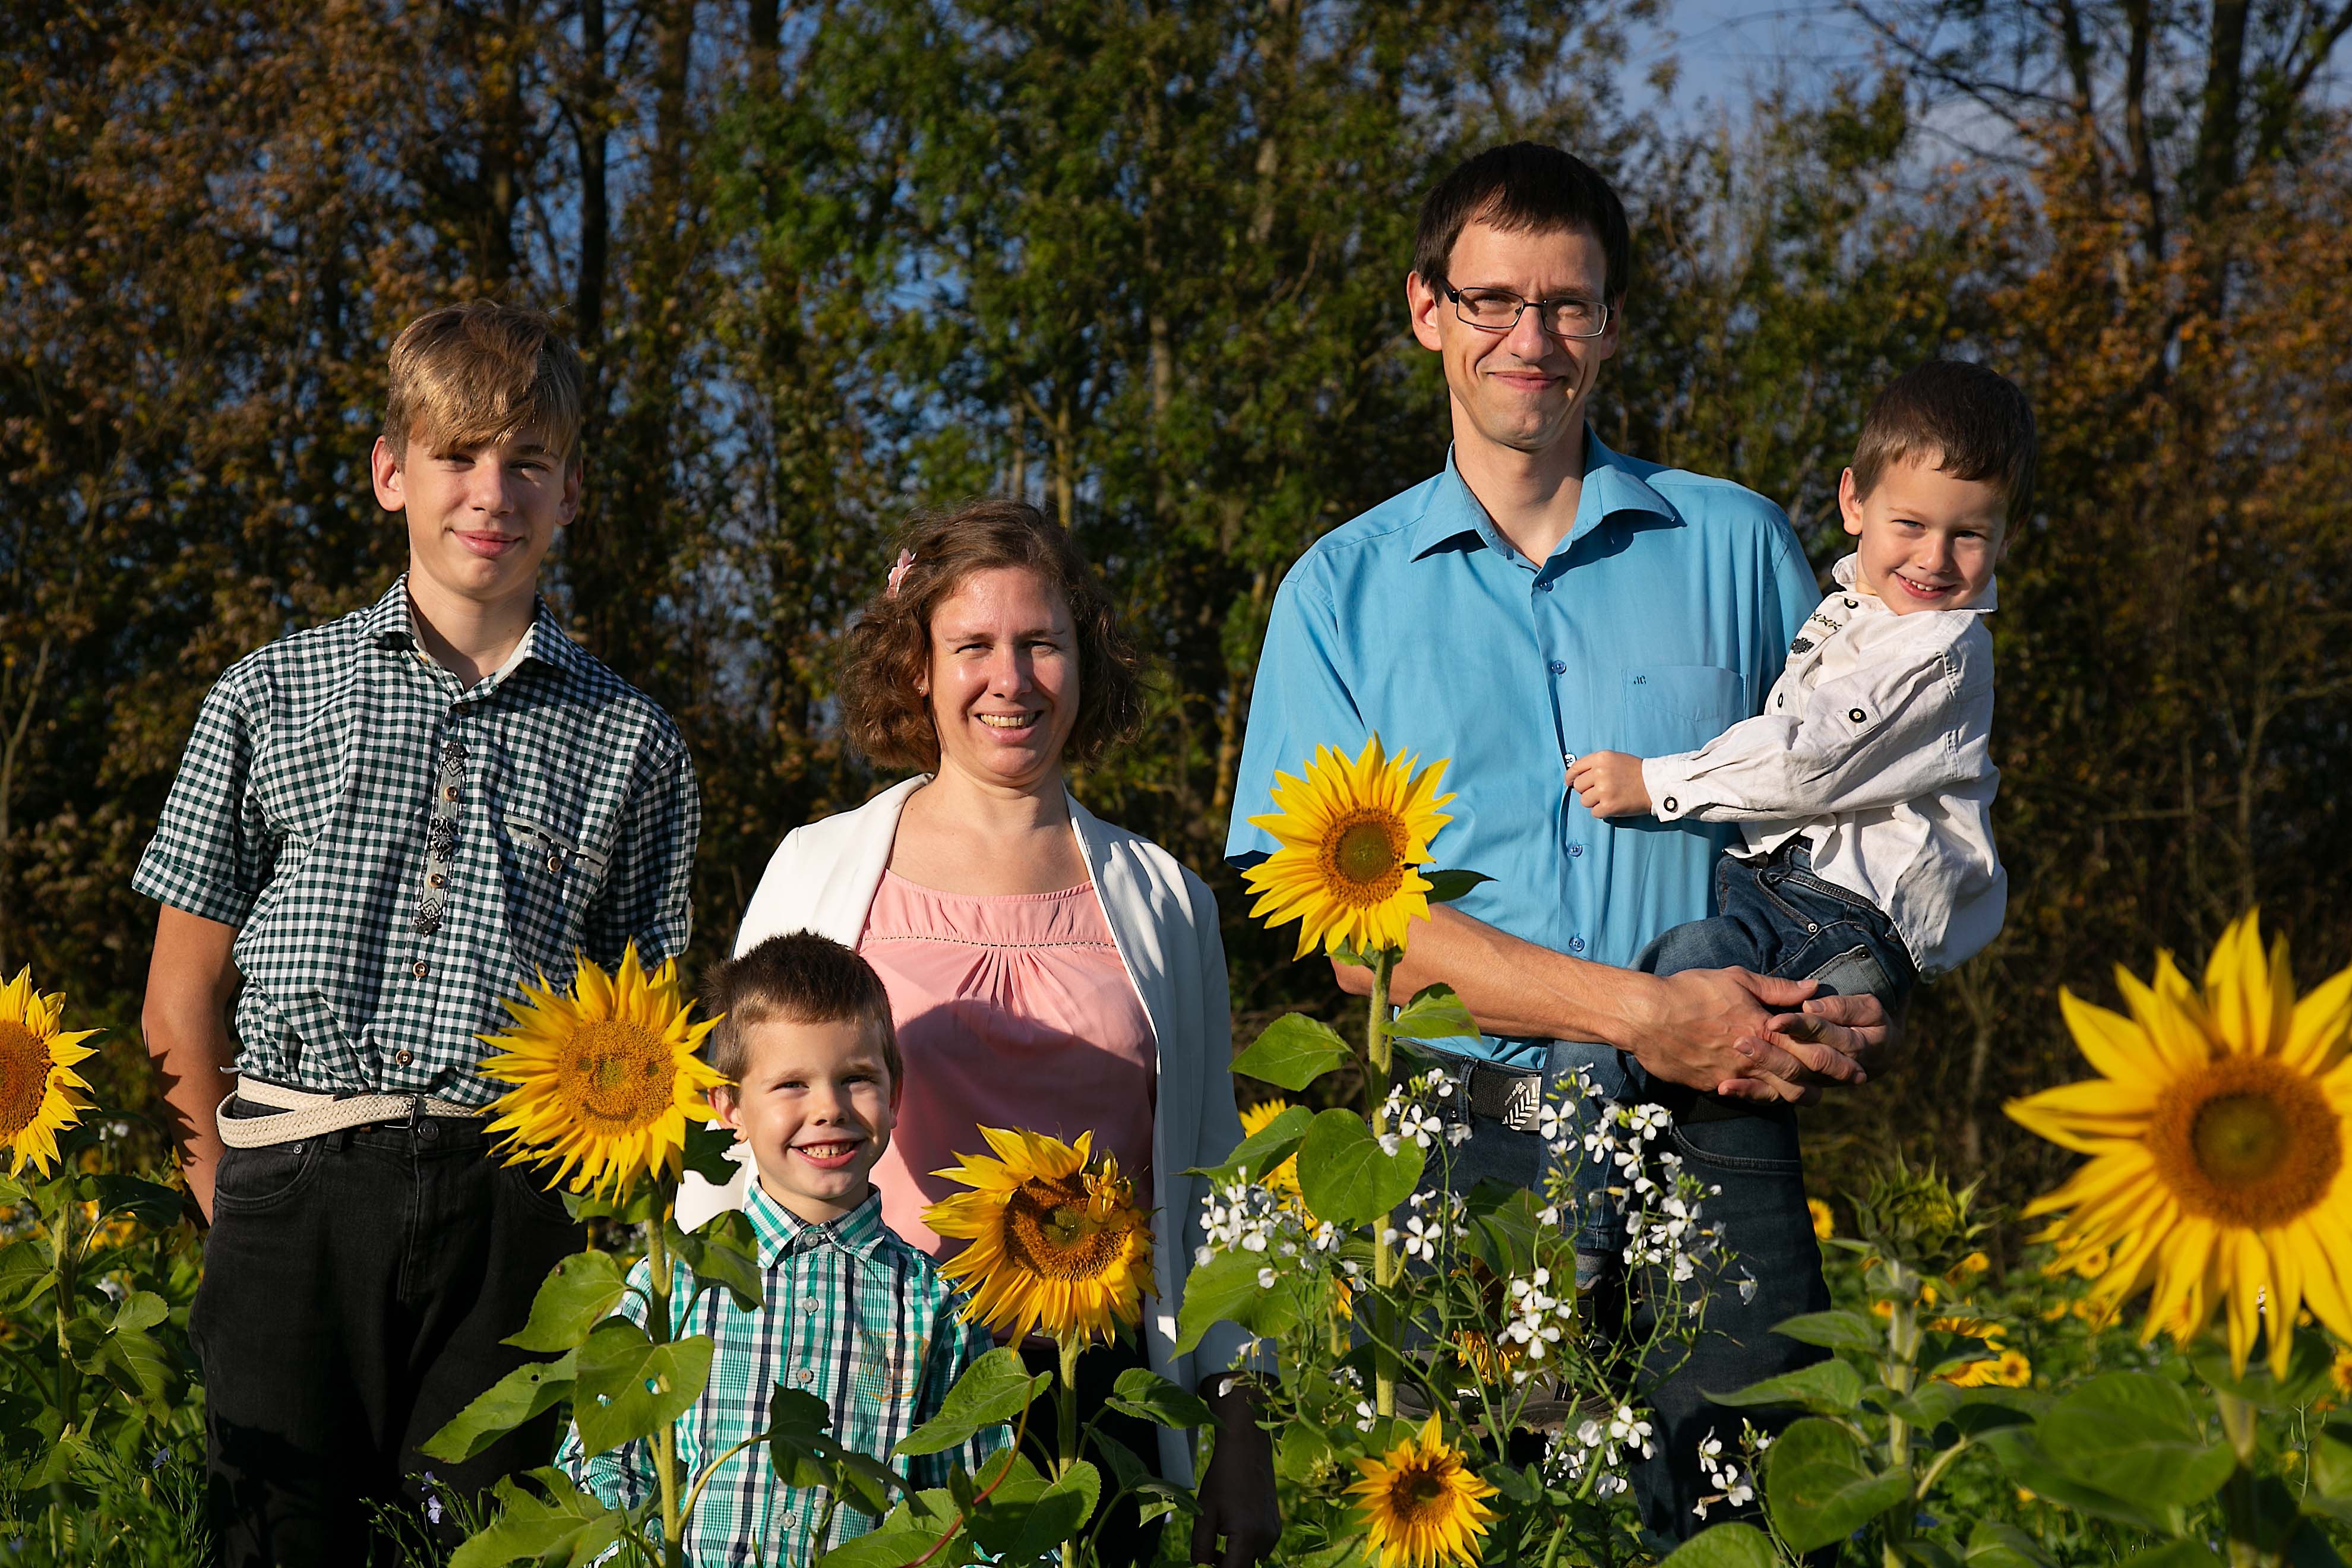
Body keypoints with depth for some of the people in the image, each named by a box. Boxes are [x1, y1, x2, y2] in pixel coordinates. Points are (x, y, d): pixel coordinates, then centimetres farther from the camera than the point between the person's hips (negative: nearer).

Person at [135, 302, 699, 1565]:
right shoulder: (271, 697, 11)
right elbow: (183, 988, 11)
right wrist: (226, 1204, 2)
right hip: (295, 1189, 0)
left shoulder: (631, 744, 12)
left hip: (512, 1209, 0)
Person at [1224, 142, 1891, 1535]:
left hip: (1708, 1147, 0)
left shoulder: (1736, 545, 12)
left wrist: (1851, 1008, -11)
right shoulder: (1344, 589, 9)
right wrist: (1642, 1015, -11)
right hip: (1469, 1143, 0)